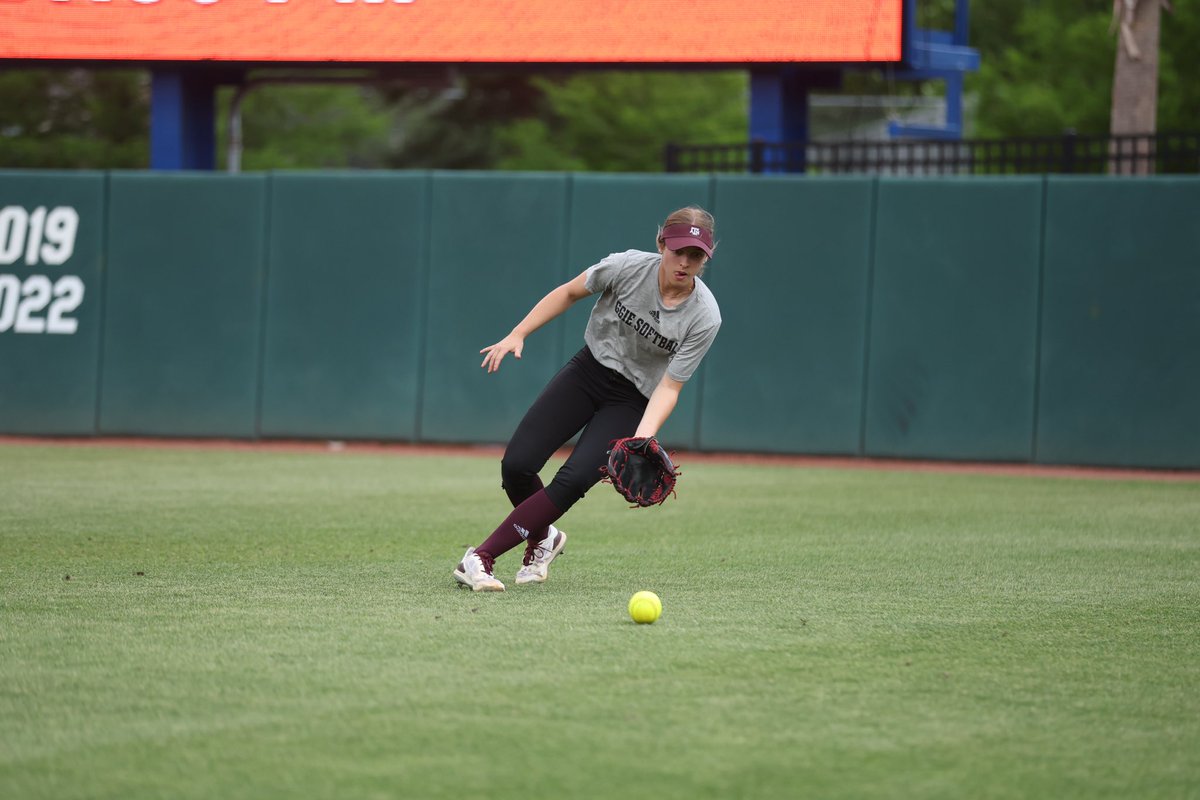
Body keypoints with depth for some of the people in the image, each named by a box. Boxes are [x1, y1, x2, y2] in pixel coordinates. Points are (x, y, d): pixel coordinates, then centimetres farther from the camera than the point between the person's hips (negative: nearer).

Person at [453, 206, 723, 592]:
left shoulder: (705, 318, -21)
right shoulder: (629, 266, -18)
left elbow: (669, 387, -19)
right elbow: (568, 293, 0)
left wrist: (641, 440, -34)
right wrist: (517, 335, -7)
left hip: (634, 401, -2)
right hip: (588, 370, 2)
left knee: (573, 480, -23)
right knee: (516, 465, -11)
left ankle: (481, 556, -14)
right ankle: (542, 539, 22)